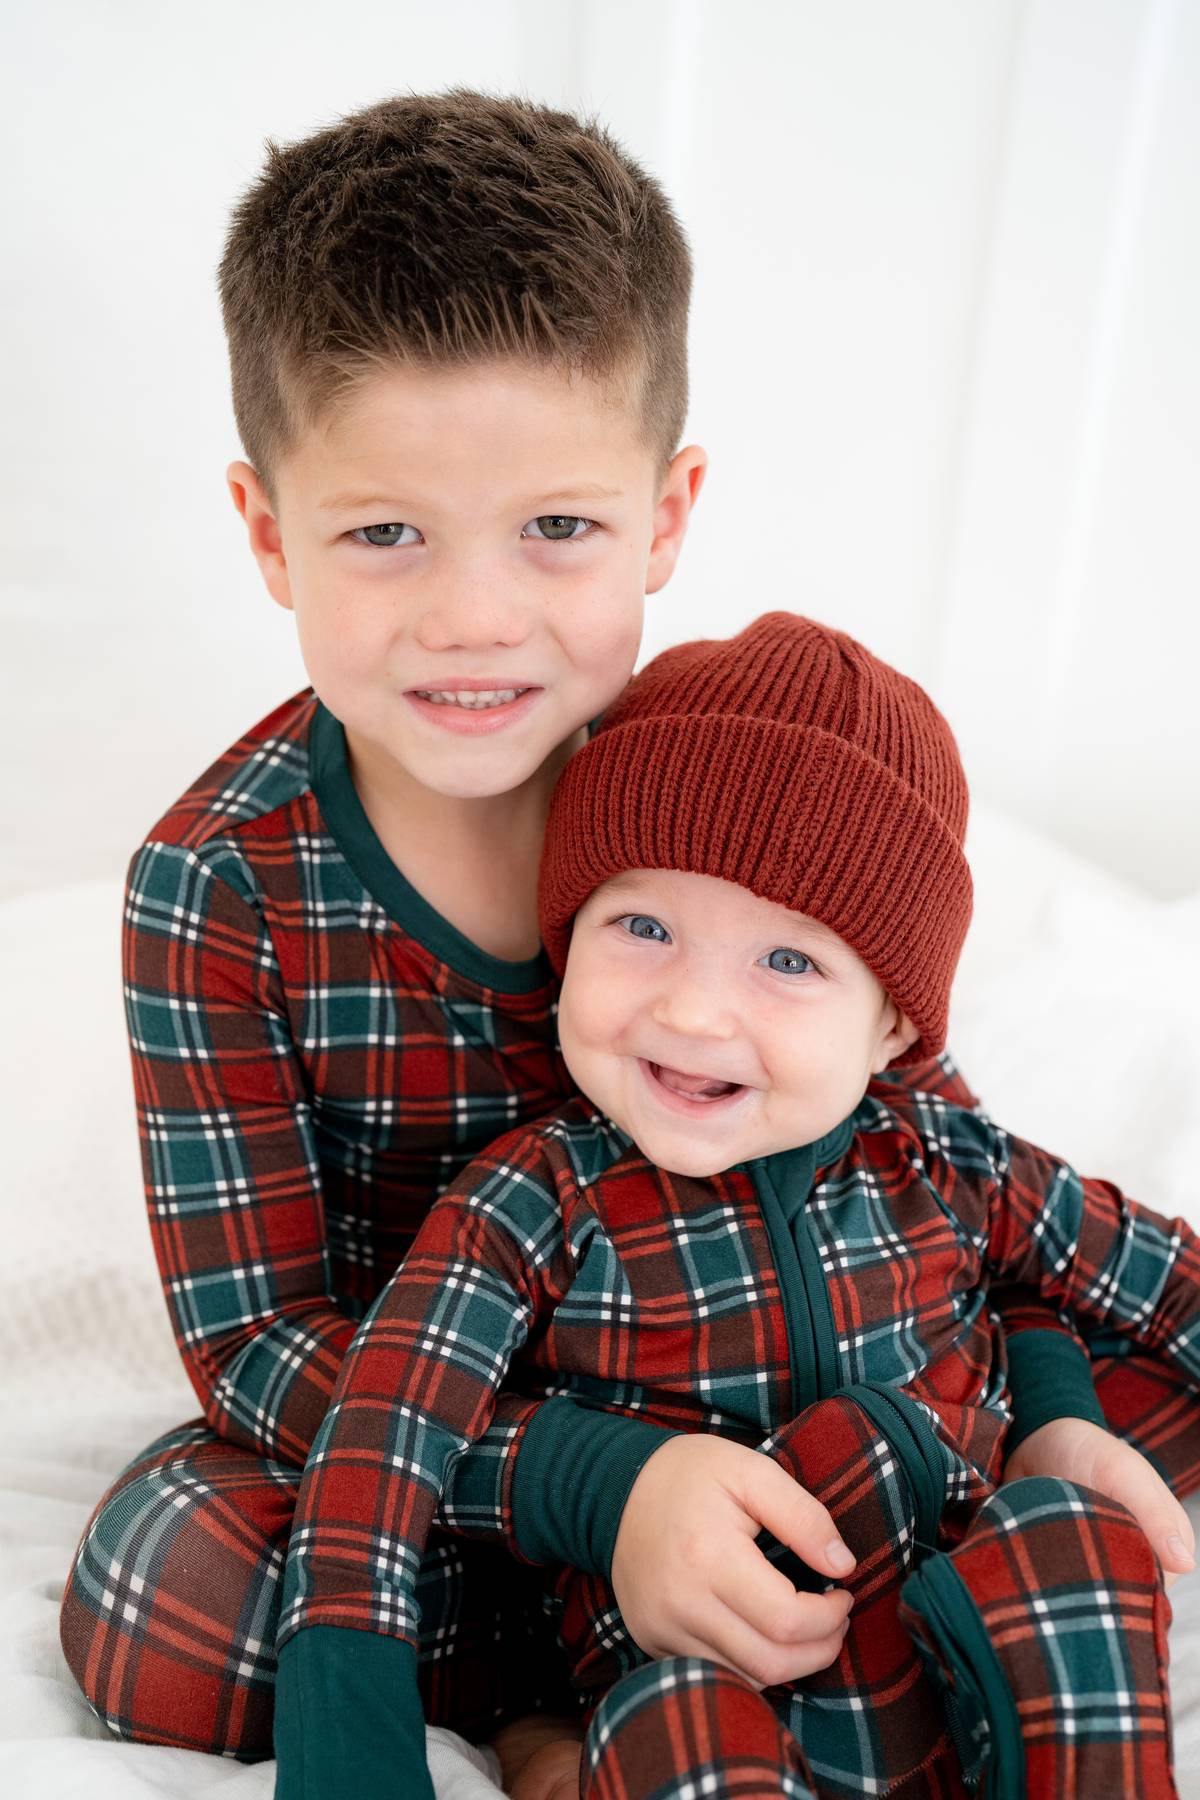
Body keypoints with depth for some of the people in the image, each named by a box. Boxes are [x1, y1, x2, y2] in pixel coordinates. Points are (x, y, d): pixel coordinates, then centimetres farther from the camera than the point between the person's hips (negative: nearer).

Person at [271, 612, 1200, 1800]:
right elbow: (378, 1438, -18)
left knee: (1074, 1531, -26)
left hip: (975, 1691, 4)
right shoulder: (537, 1206, -9)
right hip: (686, 1688, -4)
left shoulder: (952, 1172, 0)